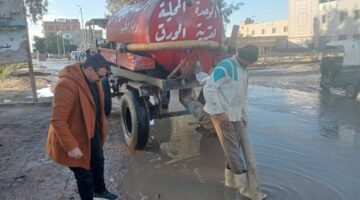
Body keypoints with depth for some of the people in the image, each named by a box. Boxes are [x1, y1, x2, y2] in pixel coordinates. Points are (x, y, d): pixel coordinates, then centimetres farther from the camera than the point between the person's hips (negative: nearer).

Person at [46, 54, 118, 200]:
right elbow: (57, 120, -30)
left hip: (93, 132, 9)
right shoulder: (67, 85, -31)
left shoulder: (92, 80, -2)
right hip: (77, 138, -9)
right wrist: (71, 146, -29)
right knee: (84, 173, 9)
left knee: (98, 162, 26)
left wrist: (101, 127, 16)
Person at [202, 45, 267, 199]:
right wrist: (219, 112, -24)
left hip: (235, 115, 9)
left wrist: (244, 116, 18)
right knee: (232, 150, -1)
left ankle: (231, 181, 32)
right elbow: (209, 88, -23)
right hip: (222, 115, -9)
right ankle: (246, 187, 9)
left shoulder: (243, 69, 14)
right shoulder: (225, 66, -15)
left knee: (235, 148, 15)